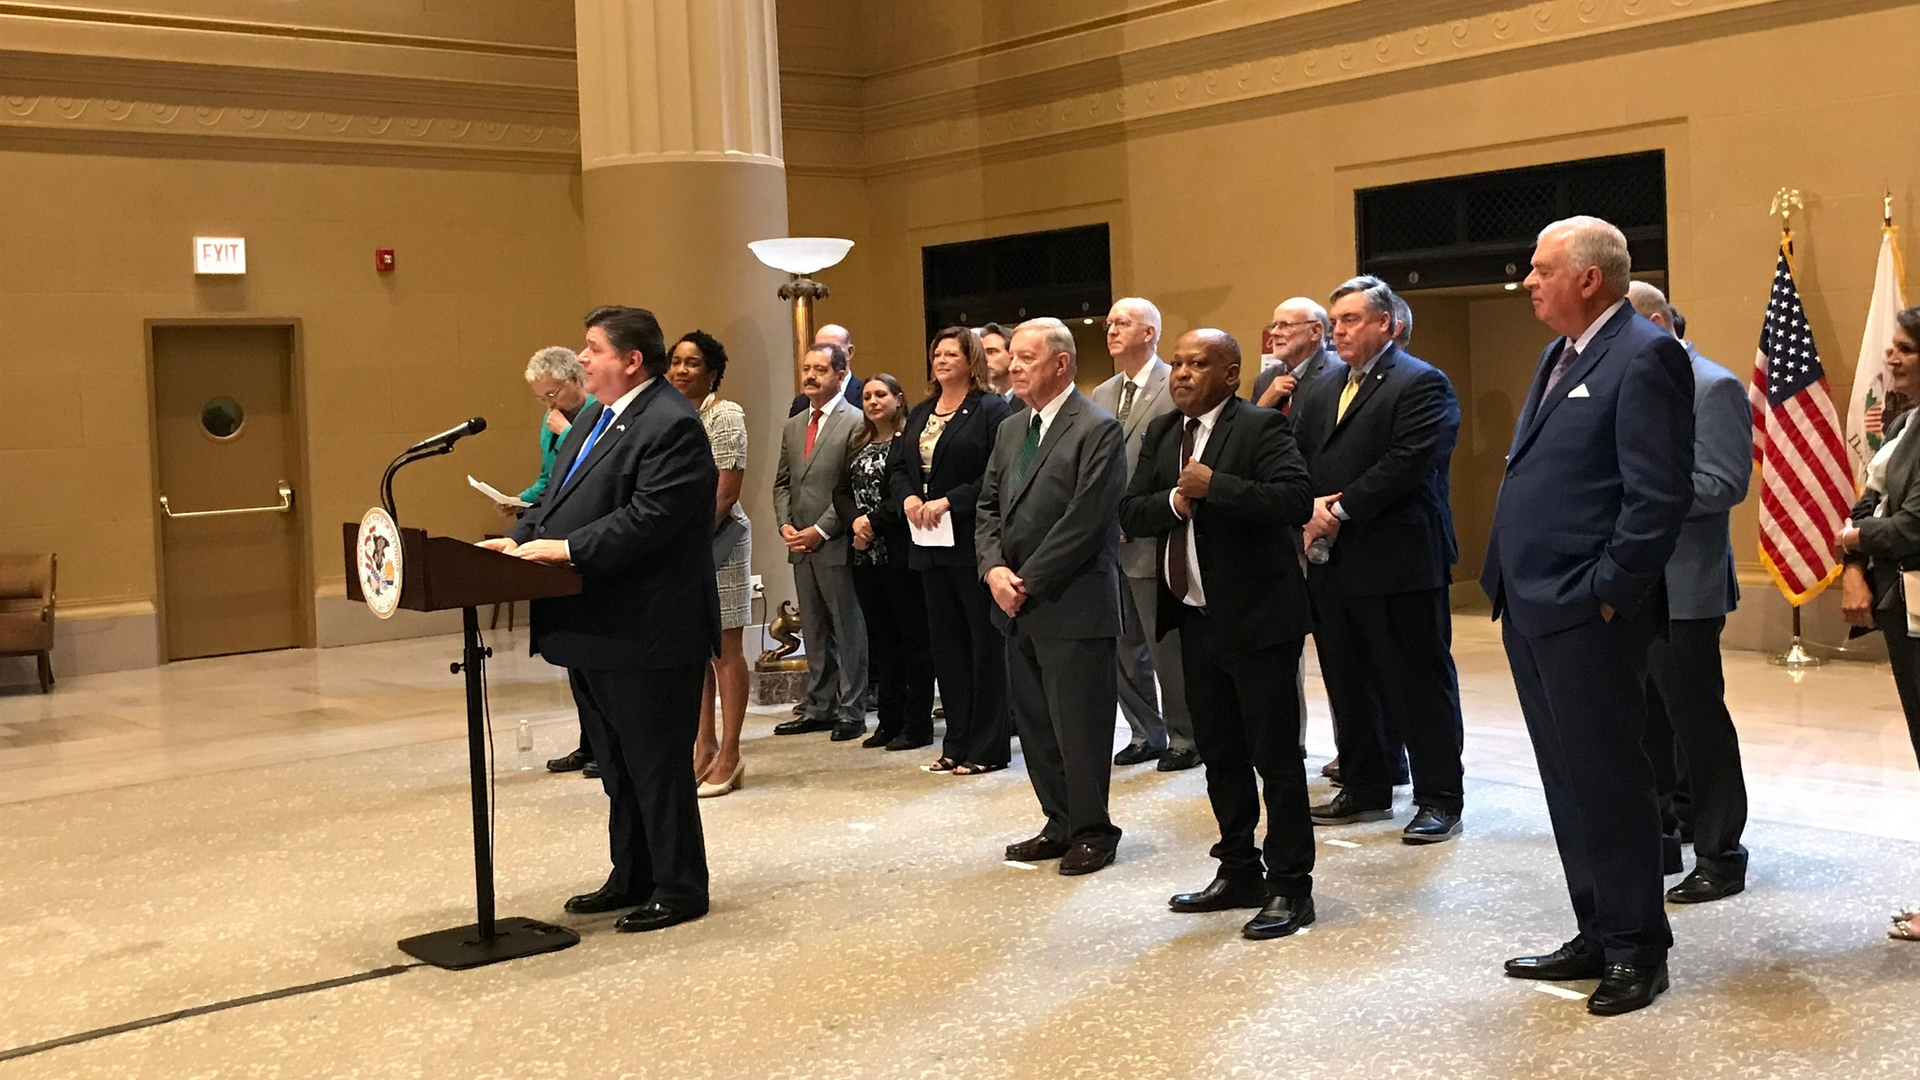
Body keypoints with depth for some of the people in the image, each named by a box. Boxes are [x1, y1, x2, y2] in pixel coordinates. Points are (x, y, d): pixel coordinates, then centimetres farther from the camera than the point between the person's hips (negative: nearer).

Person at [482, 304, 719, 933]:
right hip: (595, 632, 10)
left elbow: (649, 516, -25)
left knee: (657, 766, 1)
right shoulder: (594, 419, 16)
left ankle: (679, 889, 12)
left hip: (646, 634, -10)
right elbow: (557, 495, 18)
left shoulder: (671, 425, -16)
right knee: (616, 765, 18)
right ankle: (632, 879, 30)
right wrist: (520, 539, 1)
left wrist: (566, 549, -25)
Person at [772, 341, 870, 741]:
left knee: (848, 629, 0)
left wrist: (821, 530, -15)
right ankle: (818, 707, 20)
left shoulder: (856, 423, -7)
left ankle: (852, 712, 6)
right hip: (801, 545, 7)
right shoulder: (793, 426, 16)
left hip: (837, 544, -7)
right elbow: (782, 483, 18)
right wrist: (786, 524, 2)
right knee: (814, 631, 13)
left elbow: (858, 489, -12)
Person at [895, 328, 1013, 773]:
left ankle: (988, 747, 6)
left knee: (986, 643, -1)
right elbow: (897, 468, 17)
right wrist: (907, 497, -4)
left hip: (973, 544, -7)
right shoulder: (920, 414, 17)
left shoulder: (990, 410, -6)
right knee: (946, 643, 11)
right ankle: (957, 744, 19)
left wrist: (949, 501, -19)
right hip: (931, 545, 7)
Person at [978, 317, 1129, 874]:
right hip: (1019, 606, 8)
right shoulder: (1010, 429, 15)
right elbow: (989, 507, 15)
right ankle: (1060, 824, 25)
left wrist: (1028, 582, -14)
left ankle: (1092, 832, 12)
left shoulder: (1097, 430, -11)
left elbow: (1084, 521, -17)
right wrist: (994, 568, -3)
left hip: (1073, 606, -8)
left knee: (1079, 726, -1)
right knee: (1034, 723, 13)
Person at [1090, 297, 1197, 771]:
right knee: (1123, 647, 12)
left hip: (1152, 541, -7)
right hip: (1110, 542, 7)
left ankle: (1185, 739, 13)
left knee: (1168, 647, 0)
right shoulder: (1101, 395, 15)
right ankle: (1145, 733, 25)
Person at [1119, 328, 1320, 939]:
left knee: (1274, 756, -2)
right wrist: (1173, 501, -13)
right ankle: (1239, 872, 28)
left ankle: (1290, 887, 7)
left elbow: (1296, 500, -24)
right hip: (1195, 617, 7)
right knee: (1219, 753, 15)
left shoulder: (1262, 428, -10)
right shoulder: (1161, 435, 12)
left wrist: (1214, 486, -24)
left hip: (1257, 617, -7)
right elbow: (1130, 515, 6)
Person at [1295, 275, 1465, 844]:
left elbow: (1407, 463, -18)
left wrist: (1341, 509, -16)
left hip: (1398, 561, -8)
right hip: (1332, 561, 8)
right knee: (1349, 684, 14)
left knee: (1419, 683, 0)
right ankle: (1365, 790, 26)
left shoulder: (1421, 384, -7)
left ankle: (1439, 799, 8)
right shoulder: (1322, 389, 17)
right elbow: (1297, 458, 10)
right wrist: (1313, 508, -9)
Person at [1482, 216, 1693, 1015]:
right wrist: (1512, 587, 16)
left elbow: (1660, 493, -18)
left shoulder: (1645, 356, -12)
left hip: (1586, 615, -9)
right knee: (1568, 783, 15)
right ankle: (1597, 934, 25)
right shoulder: (1559, 356, 17)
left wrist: (1610, 591, -17)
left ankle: (1636, 948, 13)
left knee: (1608, 781, 0)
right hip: (1532, 608, 9)